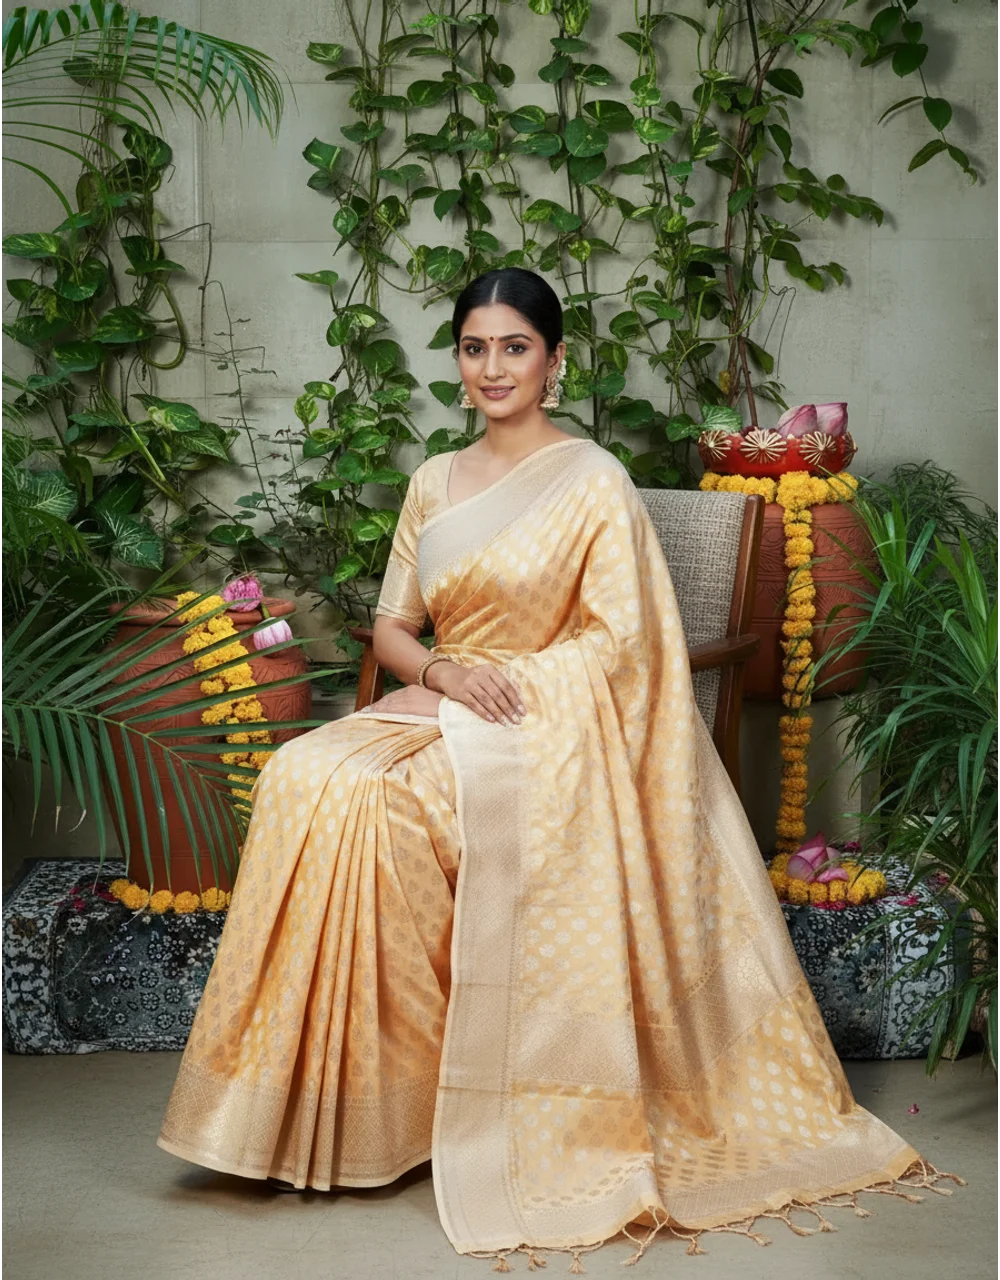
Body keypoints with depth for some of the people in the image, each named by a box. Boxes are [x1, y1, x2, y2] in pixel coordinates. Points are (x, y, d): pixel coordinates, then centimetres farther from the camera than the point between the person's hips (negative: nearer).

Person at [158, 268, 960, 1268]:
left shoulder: (592, 480, -2)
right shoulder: (434, 483, 15)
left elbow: (619, 639, -9)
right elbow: (390, 627, 14)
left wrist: (495, 690, -15)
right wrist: (443, 671, -8)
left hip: (551, 729, -5)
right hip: (439, 713, 5)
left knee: (364, 797, -30)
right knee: (302, 774, -24)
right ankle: (312, 1098, -17)